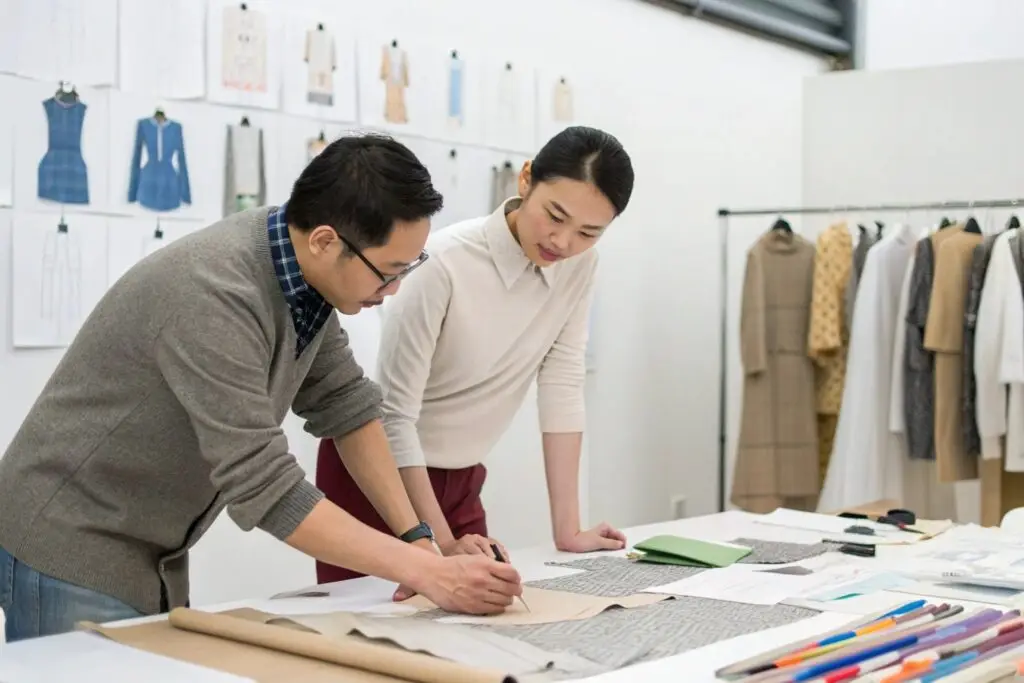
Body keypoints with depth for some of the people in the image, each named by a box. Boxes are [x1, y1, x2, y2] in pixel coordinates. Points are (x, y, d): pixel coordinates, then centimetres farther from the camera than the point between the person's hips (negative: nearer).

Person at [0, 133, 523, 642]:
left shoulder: (308, 273, -6)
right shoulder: (214, 293, -31)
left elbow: (346, 406, 5)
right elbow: (267, 490, -31)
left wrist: (416, 539, -3)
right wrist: (425, 572, -28)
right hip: (70, 549, -7)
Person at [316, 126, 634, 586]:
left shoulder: (579, 265, -9)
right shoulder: (442, 264, -27)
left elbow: (562, 385, -8)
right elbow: (394, 415, -23)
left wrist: (567, 530, -11)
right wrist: (443, 544, -26)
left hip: (460, 482, 5)